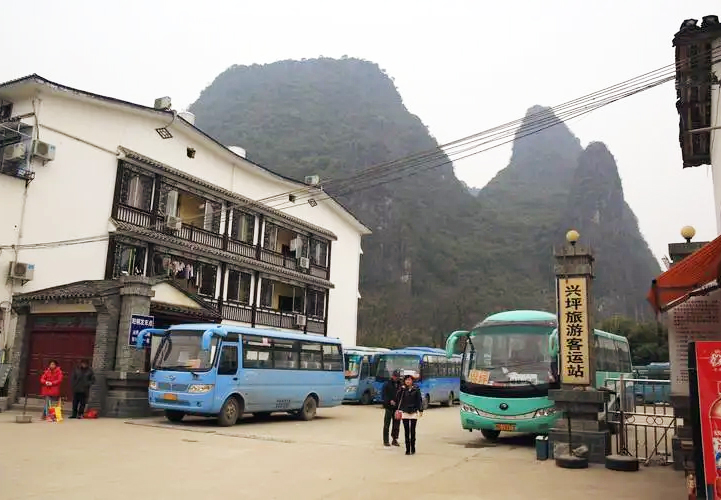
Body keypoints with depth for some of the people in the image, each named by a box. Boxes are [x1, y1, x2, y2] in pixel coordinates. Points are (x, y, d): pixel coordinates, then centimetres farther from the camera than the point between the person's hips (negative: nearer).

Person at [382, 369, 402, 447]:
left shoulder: (400, 384, 9)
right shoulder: (387, 384, -1)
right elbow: (384, 395, -4)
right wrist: (390, 401, -17)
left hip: (397, 407, 4)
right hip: (389, 406, -4)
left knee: (396, 424, 8)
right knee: (387, 424, 1)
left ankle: (395, 439, 18)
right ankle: (386, 441, 7)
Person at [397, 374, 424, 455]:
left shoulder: (416, 389, -1)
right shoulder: (402, 390, 2)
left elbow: (419, 400, 2)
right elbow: (400, 400, 3)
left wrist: (421, 410, -1)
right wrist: (399, 410, -4)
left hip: (414, 412, -1)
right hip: (405, 412, 1)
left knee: (412, 431, 2)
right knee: (406, 431, 3)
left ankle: (413, 448, 12)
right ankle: (407, 449, 8)